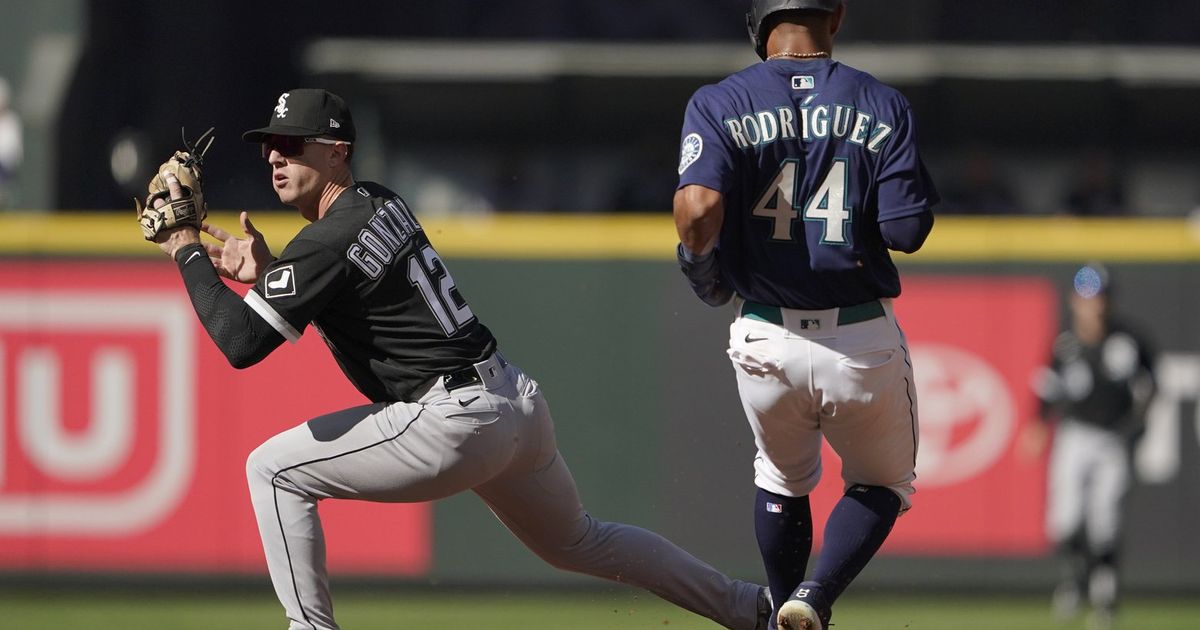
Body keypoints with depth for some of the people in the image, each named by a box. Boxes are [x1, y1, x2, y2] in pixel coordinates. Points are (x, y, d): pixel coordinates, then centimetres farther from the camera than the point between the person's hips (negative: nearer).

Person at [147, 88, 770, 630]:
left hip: (457, 421, -10)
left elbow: (241, 343, -20)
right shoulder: (381, 202, 12)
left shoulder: (327, 242, -15)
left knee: (273, 469, -3)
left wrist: (188, 252, -11)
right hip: (518, 402, 10)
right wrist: (264, 272, 10)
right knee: (579, 542, 29)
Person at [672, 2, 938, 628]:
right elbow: (908, 230, -10)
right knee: (881, 485, 20)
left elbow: (698, 208, -19)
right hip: (865, 341, -1)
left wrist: (701, 269, 2)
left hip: (766, 342, 1)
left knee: (782, 483, 28)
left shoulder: (719, 105, -4)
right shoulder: (881, 106, -3)